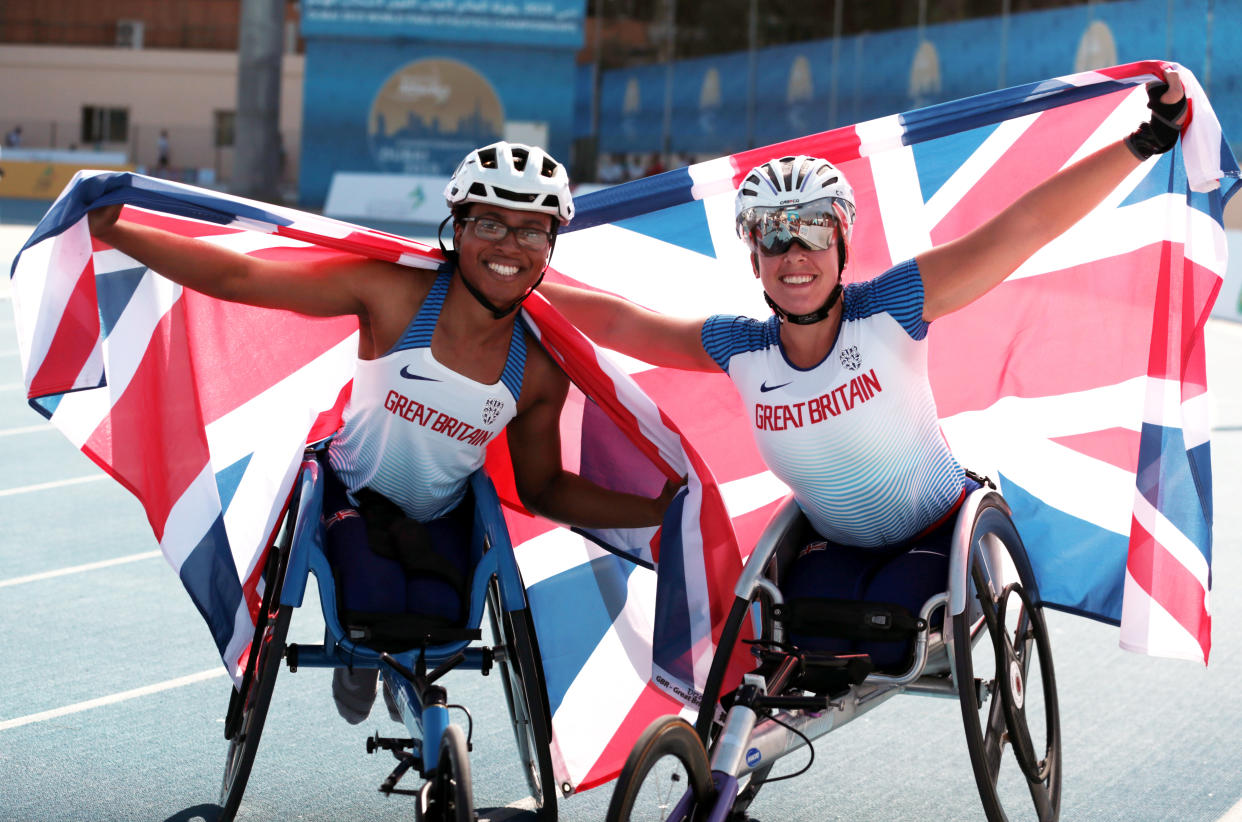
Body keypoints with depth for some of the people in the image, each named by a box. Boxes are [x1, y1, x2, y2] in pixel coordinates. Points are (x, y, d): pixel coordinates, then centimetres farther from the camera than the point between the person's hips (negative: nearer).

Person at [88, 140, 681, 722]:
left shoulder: (539, 374, -14)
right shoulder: (391, 291, -23)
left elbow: (543, 491, 2)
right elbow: (235, 279, -24)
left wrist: (658, 511, -9)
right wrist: (112, 231, -31)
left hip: (439, 521, 2)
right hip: (353, 496, -2)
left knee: (438, 616, -24)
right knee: (375, 602, -29)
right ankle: (360, 646, 12)